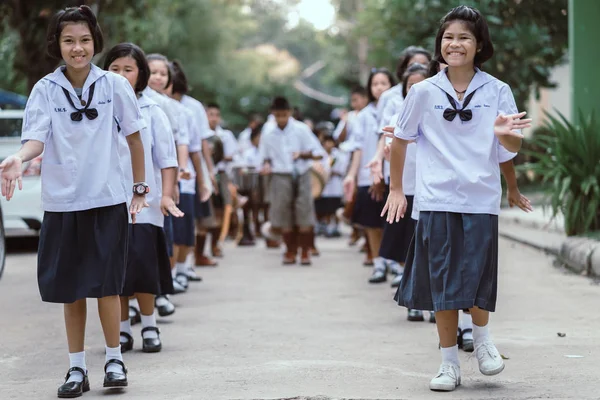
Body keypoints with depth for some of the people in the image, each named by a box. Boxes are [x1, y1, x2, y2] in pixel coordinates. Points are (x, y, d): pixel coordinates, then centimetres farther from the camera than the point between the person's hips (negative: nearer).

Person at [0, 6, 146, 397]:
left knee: (105, 284, -5)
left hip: (107, 199, -1)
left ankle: (115, 359, 13)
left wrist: (140, 187, 8)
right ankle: (77, 368, 18)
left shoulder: (115, 85, -3)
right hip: (61, 202, 1)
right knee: (70, 289, 7)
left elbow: (134, 137, 6)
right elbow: (37, 137, -13)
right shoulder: (45, 89, -2)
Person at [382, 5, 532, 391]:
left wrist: (506, 133, -22)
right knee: (442, 284, 3)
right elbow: (401, 139, 12)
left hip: (482, 200, 0)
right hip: (437, 200, 0)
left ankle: (482, 337, 28)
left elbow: (513, 149, 0)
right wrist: (396, 190, 12)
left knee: (478, 280, -1)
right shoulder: (424, 92, 1)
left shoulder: (497, 91, 0)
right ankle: (449, 363, 13)